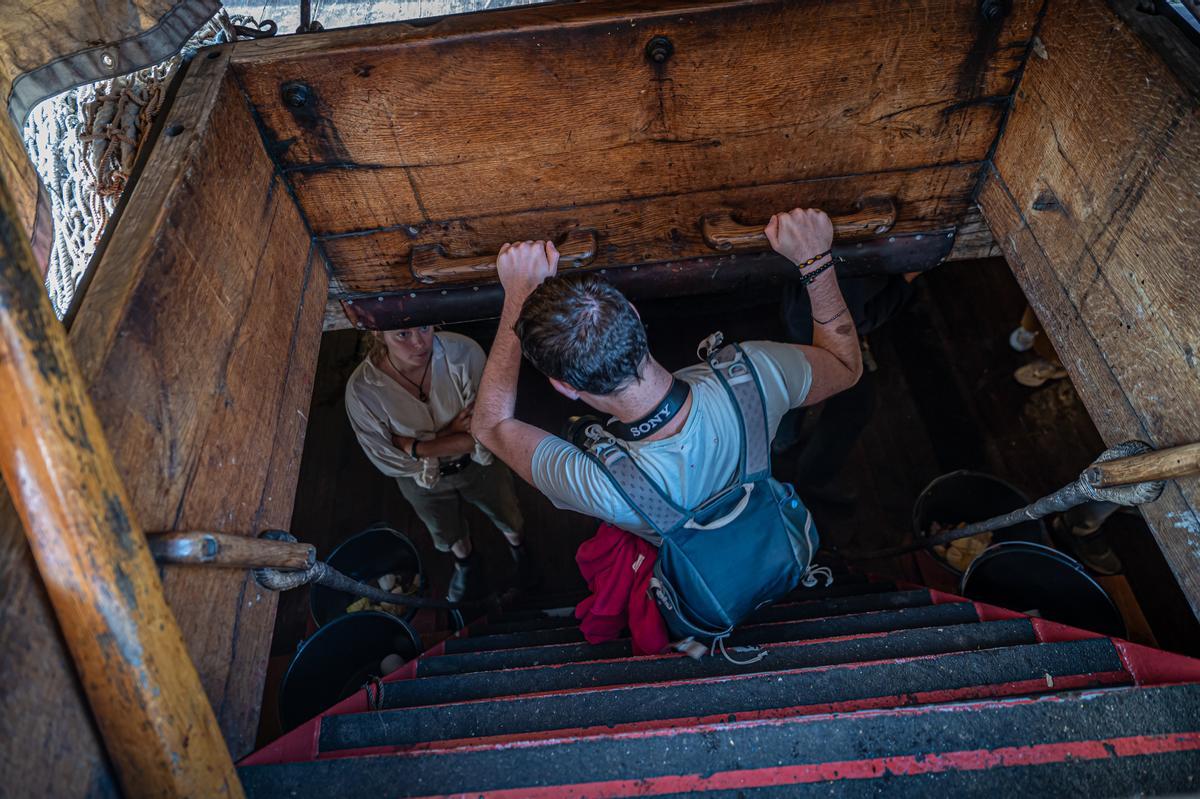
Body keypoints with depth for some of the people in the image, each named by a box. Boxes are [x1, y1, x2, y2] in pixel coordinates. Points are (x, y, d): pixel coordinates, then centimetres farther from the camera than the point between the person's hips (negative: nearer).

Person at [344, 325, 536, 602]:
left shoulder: (464, 353, -34)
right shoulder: (362, 389, -31)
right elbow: (390, 461, -21)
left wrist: (415, 447, -31)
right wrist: (452, 434, -27)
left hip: (480, 465, 0)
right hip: (422, 481, 1)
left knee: (506, 516, 29)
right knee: (447, 533, 32)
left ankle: (516, 543, 65)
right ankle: (465, 559, 66)